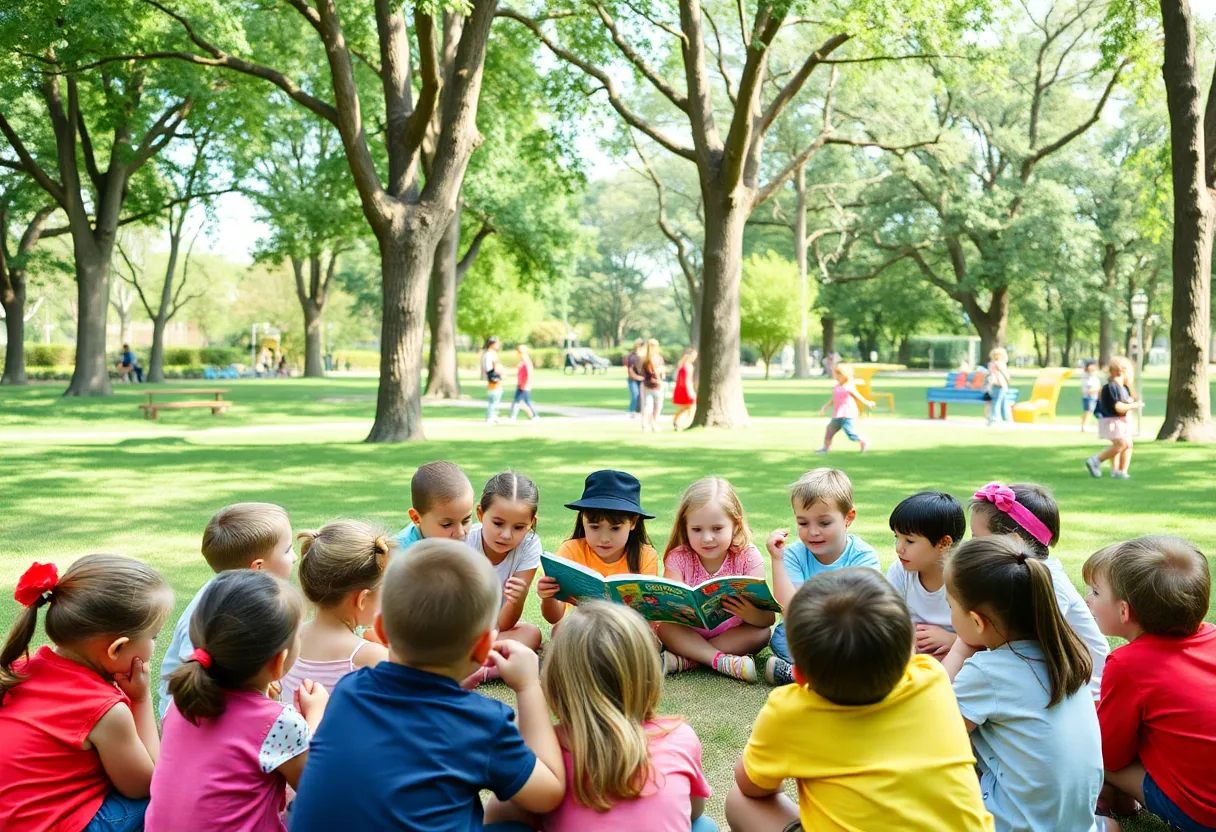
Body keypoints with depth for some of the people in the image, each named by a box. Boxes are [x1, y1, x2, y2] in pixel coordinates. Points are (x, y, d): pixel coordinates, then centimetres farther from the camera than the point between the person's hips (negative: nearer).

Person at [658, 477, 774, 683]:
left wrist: (751, 614, -44)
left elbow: (769, 618, -21)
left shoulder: (748, 557, -14)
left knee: (762, 633, -27)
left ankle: (685, 660, -26)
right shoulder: (678, 558, -11)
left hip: (732, 633, 0)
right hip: (689, 633, 0)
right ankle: (722, 660, -28)